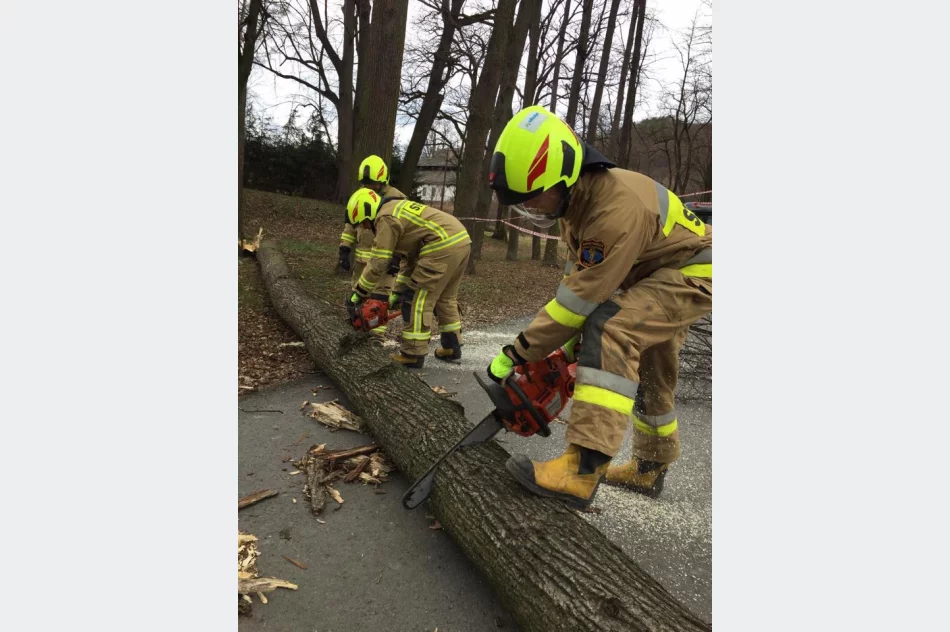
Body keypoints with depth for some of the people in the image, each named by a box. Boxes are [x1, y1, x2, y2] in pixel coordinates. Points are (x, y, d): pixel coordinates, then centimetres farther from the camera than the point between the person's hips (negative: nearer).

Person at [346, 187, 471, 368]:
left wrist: (359, 294, 4)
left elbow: (378, 263, -6)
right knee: (445, 297, 22)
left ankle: (412, 355, 4)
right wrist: (399, 291, 26)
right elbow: (411, 255, 27)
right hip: (461, 240, 10)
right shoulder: (398, 210, 26)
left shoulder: (385, 217, -4)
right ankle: (452, 347, 30)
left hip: (443, 246, -10)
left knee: (418, 299, -1)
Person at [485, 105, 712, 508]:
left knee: (612, 329, -32)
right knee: (649, 375, 18)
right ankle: (651, 469, 38)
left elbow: (582, 296, -35)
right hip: (655, 274, 10)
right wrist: (574, 339, -5)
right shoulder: (576, 199, -8)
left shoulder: (617, 206, -37)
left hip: (694, 272, -10)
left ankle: (583, 470, -33)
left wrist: (516, 355, -28)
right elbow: (578, 275, -2)